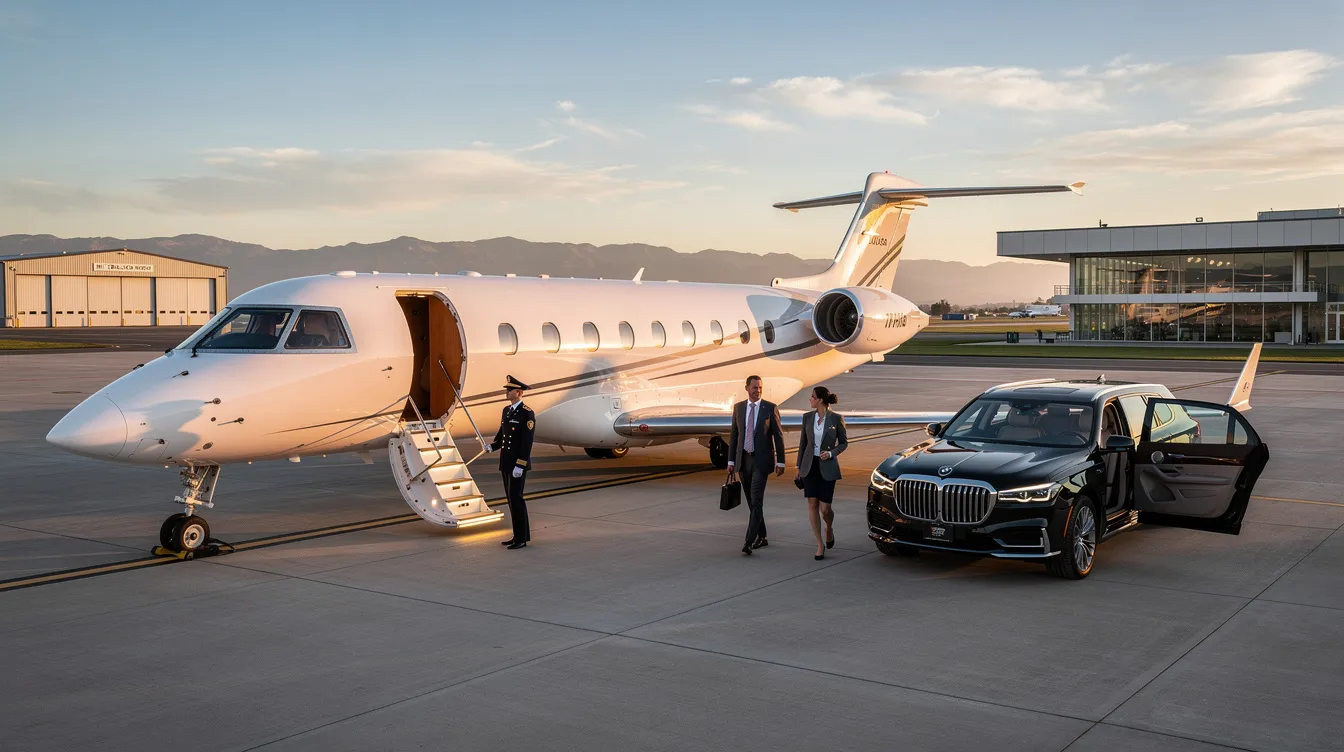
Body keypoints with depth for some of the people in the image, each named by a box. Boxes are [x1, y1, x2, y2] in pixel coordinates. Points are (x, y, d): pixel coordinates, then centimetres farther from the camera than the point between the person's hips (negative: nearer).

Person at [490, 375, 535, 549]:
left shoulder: (527, 413, -13)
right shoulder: (506, 410, 12)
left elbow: (527, 442, -18)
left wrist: (520, 466, -21)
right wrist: (492, 446, 6)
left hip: (518, 464, -8)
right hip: (506, 463, 8)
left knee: (515, 498, -8)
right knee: (512, 499, 11)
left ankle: (521, 539, -2)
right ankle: (521, 535, 19)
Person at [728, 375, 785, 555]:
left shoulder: (771, 408, -6)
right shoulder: (738, 407, 4)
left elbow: (778, 436, -4)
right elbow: (733, 435, 7)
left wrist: (780, 462, -5)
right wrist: (731, 461, 3)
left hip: (762, 460, -4)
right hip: (744, 459, 4)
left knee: (756, 500, -14)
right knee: (751, 501, 11)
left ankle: (749, 542, -17)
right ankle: (761, 537, 26)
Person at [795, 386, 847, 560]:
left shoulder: (836, 418, -7)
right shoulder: (807, 417, 3)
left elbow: (844, 442, 2)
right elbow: (803, 443, 9)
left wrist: (831, 453, -17)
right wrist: (799, 468, 10)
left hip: (827, 467, -3)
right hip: (810, 465, 3)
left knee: (824, 508, -4)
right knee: (812, 505, -2)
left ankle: (829, 529, 31)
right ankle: (820, 545, 8)